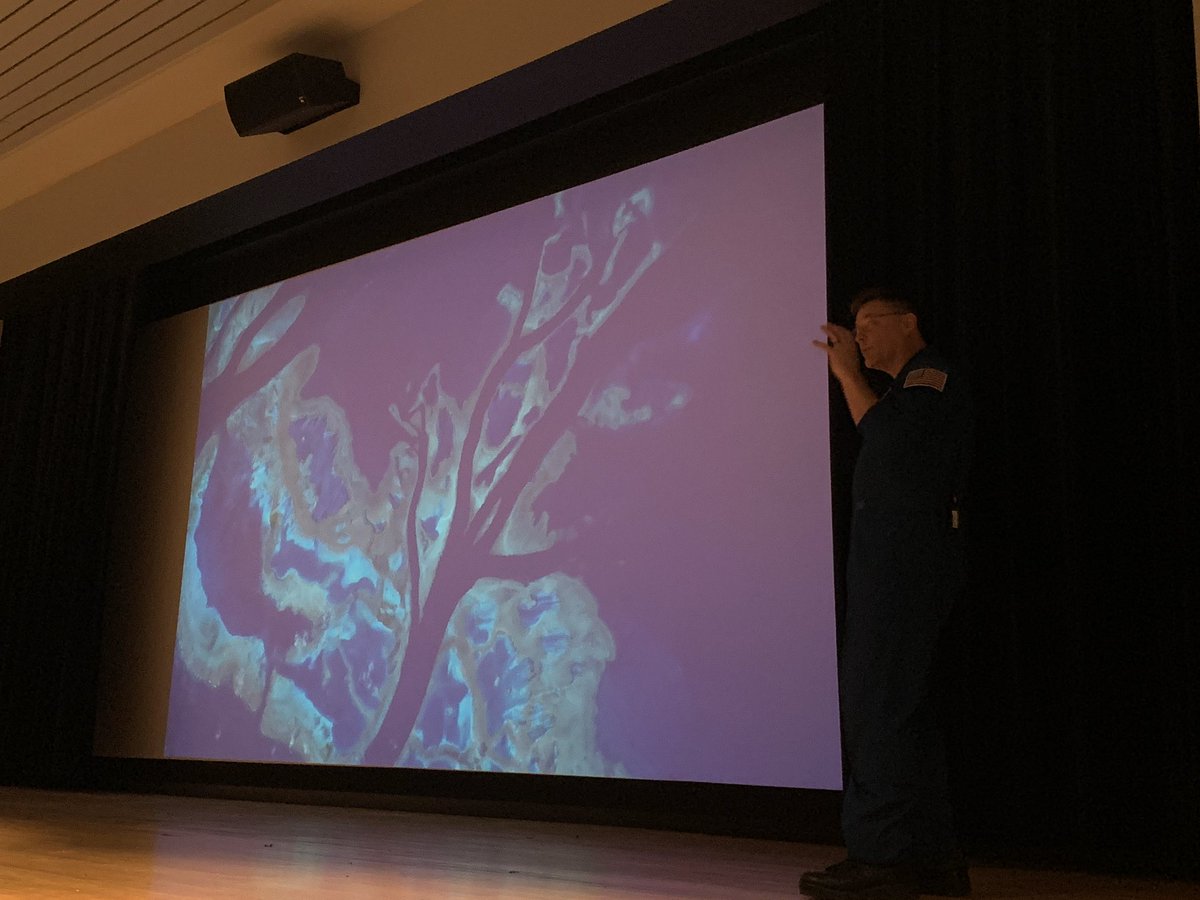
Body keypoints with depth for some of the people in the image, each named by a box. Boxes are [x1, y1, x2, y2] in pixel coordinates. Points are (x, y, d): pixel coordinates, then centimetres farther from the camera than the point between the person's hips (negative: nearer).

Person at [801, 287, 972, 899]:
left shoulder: (930, 374, -3)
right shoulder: (911, 385, 26)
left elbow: (889, 436, -21)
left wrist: (847, 372, -13)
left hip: (906, 554, -11)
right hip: (897, 555, 11)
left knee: (877, 702, -12)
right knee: (903, 706, 10)